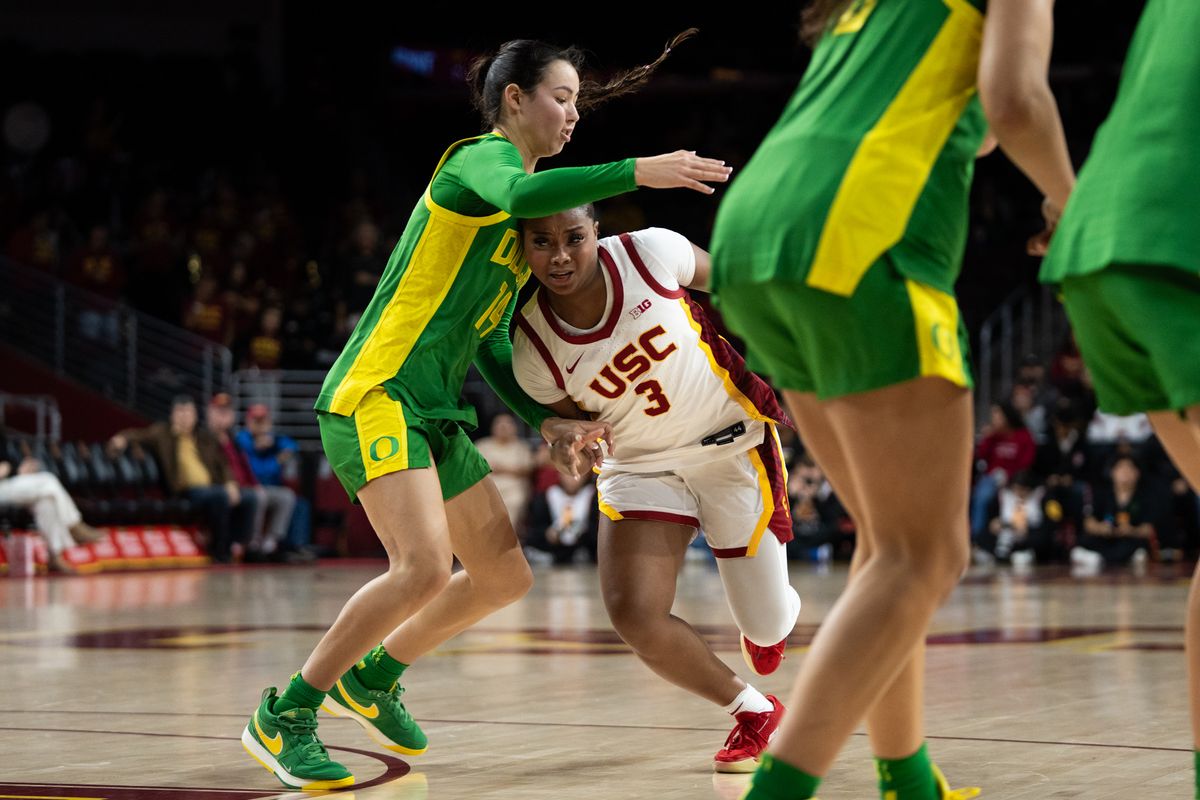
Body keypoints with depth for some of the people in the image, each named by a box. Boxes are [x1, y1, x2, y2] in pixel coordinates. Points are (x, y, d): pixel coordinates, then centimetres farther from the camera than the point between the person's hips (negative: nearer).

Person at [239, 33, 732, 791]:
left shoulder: (526, 230, 20)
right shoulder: (481, 157, -7)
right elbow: (518, 193, -32)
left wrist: (545, 422, 8)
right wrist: (636, 172, -38)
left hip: (437, 413, 10)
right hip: (376, 396, -10)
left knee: (505, 576, 11)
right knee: (427, 567, -24)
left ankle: (373, 675, 31)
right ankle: (284, 717, -10)